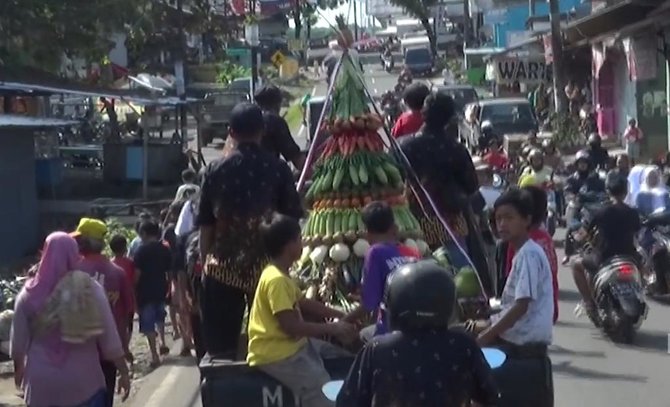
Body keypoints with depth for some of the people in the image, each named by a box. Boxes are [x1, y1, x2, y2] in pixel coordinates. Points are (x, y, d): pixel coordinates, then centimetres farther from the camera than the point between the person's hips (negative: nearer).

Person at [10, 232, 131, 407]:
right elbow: (110, 339, -6)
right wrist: (124, 372, 5)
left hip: (42, 383, 1)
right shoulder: (91, 289, -8)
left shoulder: (30, 294, -5)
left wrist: (19, 368, 22)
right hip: (83, 382, -1)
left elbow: (18, 342, 3)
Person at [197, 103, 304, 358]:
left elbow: (206, 224, 3)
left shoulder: (215, 169, 1)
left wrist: (205, 261, 12)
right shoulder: (278, 169, -2)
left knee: (220, 347, 6)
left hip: (222, 266, 1)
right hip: (267, 265, 0)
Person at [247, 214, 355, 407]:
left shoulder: (281, 274, 10)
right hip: (276, 354, -11)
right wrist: (333, 328, -18)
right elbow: (291, 326, -26)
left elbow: (304, 303, 20)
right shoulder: (276, 280, -23)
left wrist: (340, 315, 11)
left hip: (292, 344, 11)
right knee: (322, 389, -21)